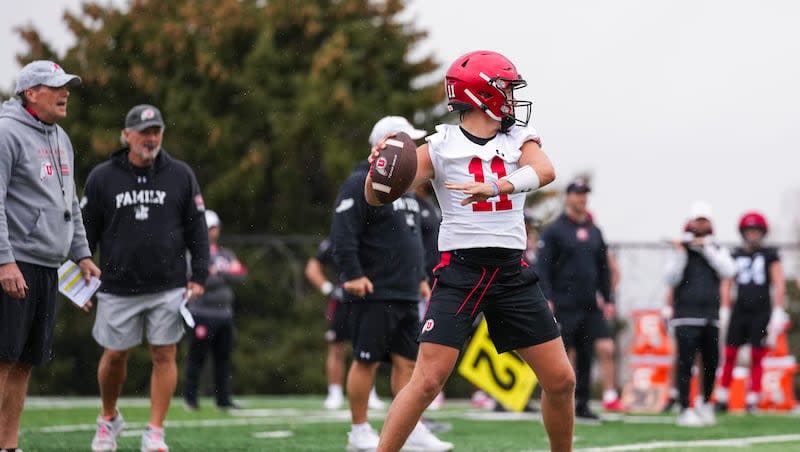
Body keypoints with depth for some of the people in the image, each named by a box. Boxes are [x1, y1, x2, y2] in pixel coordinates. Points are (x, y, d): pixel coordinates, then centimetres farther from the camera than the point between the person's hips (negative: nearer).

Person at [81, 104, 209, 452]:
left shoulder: (180, 176, 5)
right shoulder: (102, 178, 3)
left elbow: (197, 229, 8)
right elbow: (86, 231, 7)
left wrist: (199, 276, 2)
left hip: (168, 287, 0)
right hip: (118, 288, 0)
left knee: (164, 356, -2)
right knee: (114, 356, 5)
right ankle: (109, 420, 28)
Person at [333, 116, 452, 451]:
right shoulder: (361, 185, -11)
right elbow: (343, 234, -18)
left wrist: (420, 278, 22)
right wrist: (353, 274, -24)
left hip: (405, 295, 9)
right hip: (374, 294, -9)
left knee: (407, 361, 6)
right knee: (367, 360, -2)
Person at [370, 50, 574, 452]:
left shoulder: (520, 140, 7)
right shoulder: (441, 146, -1)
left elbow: (544, 171, -16)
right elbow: (377, 197, -5)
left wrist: (495, 187, -35)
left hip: (512, 272, 4)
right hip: (459, 271, -4)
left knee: (561, 380, 5)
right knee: (428, 381, -14)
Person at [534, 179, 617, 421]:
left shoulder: (594, 232, 14)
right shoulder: (554, 230, -3)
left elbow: (604, 269, 19)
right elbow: (542, 267, -8)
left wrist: (608, 299, 13)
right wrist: (546, 298, -16)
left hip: (590, 306, 5)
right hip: (564, 307, -5)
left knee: (586, 357, 6)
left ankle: (581, 405, 11)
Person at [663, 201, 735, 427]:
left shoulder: (718, 251, 13)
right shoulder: (681, 249, 4)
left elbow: (727, 272, -6)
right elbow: (671, 279, -4)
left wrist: (707, 249, -9)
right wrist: (679, 253, -15)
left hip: (711, 316, 3)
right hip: (686, 316, -3)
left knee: (711, 363, 6)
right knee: (685, 363, -10)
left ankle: (705, 403, 26)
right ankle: (685, 410, -9)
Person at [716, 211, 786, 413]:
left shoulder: (770, 255, 3)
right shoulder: (735, 256, 9)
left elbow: (779, 284, 1)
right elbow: (726, 284, 11)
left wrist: (778, 312, -6)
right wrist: (724, 310, 4)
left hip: (761, 312, -2)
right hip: (739, 312, 2)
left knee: (757, 358, 0)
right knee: (729, 355, 1)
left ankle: (752, 400, 4)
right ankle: (722, 399, 8)